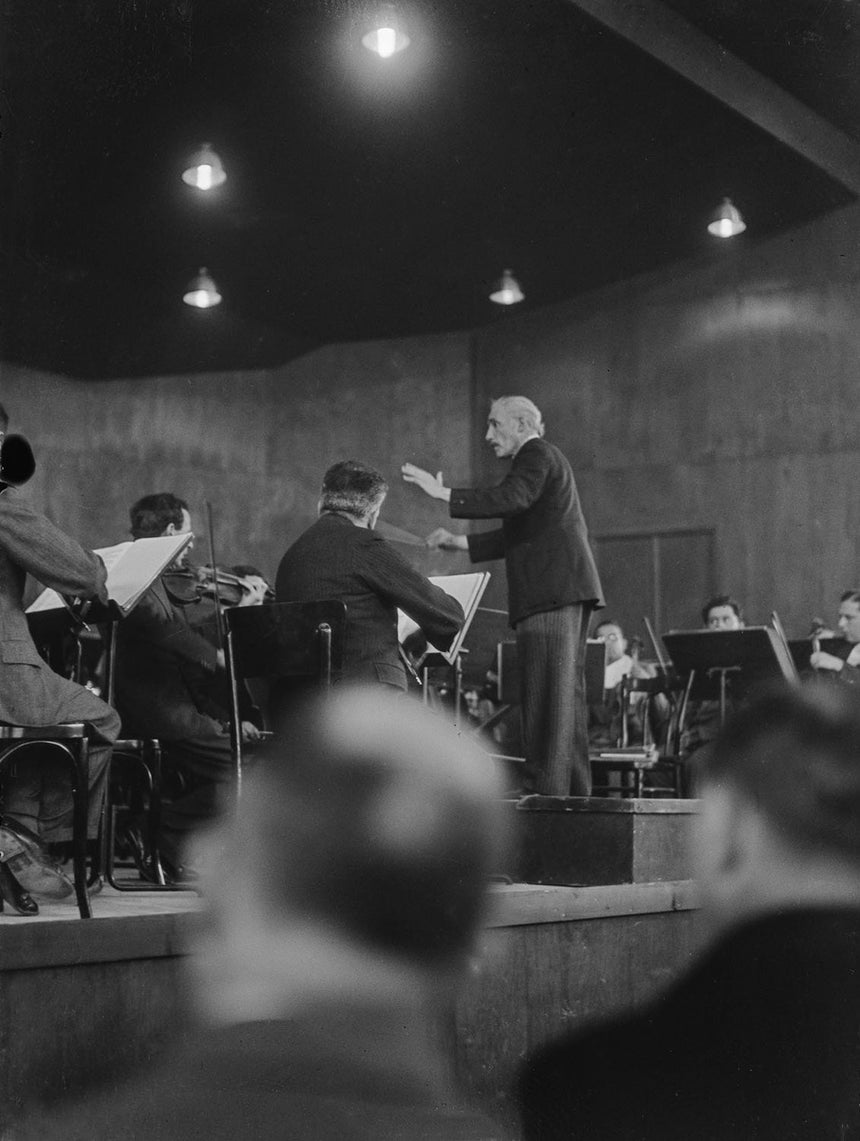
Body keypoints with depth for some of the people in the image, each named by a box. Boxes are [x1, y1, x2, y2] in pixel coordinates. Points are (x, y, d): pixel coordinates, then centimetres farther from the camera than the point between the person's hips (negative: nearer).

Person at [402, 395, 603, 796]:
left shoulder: (536, 455, -5)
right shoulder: (543, 459, 26)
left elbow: (512, 498, -24)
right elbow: (519, 531, 26)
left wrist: (444, 494, -25)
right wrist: (461, 543, 21)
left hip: (551, 590, -11)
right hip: (564, 590, 11)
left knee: (546, 692, -11)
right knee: (565, 693, 11)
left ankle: (546, 787, -12)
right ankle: (573, 788, 14)